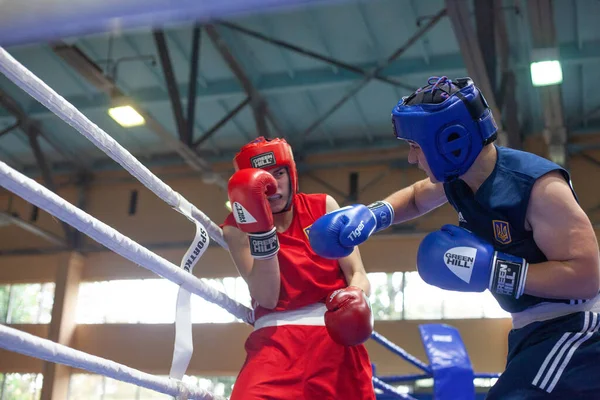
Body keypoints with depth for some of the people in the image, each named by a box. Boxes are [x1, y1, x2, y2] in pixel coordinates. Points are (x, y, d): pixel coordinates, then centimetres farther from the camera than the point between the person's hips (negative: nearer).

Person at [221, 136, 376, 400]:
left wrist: (355, 298, -19)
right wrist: (261, 230, -18)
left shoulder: (323, 206, 10)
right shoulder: (238, 227, 4)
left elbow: (358, 274, 4)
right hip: (276, 337, -2)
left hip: (336, 333, 3)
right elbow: (267, 298, -8)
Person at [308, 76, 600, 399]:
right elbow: (416, 198, 21)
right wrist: (371, 214, 2)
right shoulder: (457, 179, -2)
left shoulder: (538, 186, -27)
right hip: (532, 328, 9)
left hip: (573, 326, -8)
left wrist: (489, 269, -32)